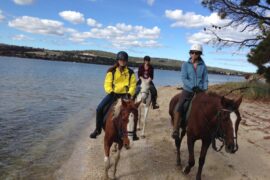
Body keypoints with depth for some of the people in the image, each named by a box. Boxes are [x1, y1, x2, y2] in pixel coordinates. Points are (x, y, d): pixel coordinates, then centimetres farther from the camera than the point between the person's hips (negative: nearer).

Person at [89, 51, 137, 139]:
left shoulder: (130, 72, 3)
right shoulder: (112, 71, 0)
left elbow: (133, 85, 0)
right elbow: (107, 84, -3)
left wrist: (129, 94, -17)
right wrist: (110, 92, -20)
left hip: (124, 95, 0)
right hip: (113, 94, 0)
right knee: (100, 108, -15)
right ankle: (98, 129, 4)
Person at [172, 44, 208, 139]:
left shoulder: (203, 66, 8)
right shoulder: (185, 65, 2)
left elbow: (205, 80, 7)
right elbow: (184, 78, -9)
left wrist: (204, 90, -11)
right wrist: (193, 87, -22)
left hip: (200, 92, 2)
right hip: (187, 90, -2)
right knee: (178, 109, -19)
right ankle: (175, 131, -13)